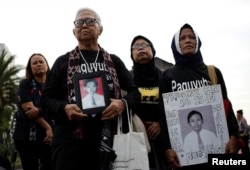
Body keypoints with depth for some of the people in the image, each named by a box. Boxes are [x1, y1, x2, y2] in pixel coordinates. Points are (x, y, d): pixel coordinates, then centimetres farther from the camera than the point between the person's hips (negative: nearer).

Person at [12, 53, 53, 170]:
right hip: (27, 135, -2)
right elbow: (28, 109, -10)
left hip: (49, 135, 2)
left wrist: (39, 111, -21)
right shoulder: (25, 84, 3)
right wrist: (47, 127, -15)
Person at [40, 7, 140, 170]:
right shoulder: (63, 61, 11)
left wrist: (123, 103, -11)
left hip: (107, 140, 2)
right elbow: (46, 98, 9)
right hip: (70, 140, -1)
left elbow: (134, 92, 12)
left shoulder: (114, 61, 15)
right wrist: (64, 108, -13)